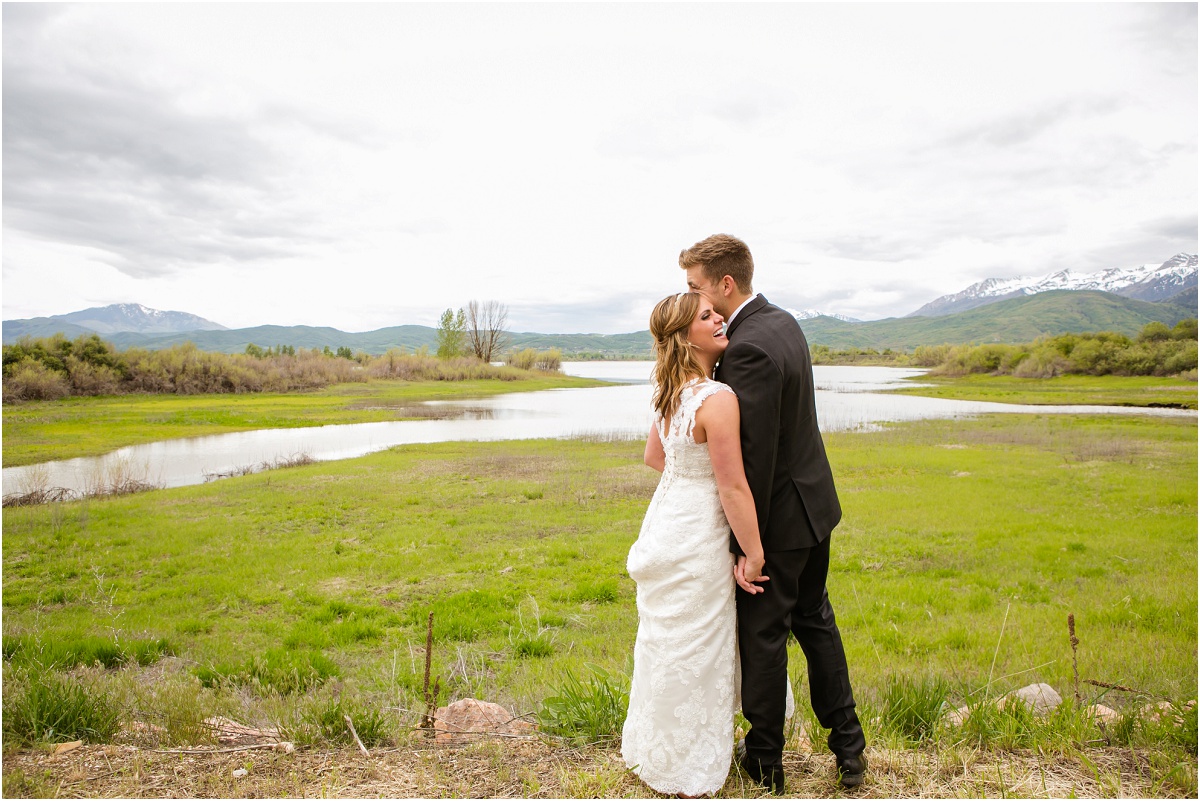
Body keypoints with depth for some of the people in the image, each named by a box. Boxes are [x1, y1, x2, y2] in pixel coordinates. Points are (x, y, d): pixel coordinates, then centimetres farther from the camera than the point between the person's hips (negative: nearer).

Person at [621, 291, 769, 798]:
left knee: (668, 645, 23)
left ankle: (655, 750, 43)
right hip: (698, 536, -9)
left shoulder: (670, 393, 3)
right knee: (696, 654, 8)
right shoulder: (717, 399, -24)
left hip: (666, 523, 9)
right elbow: (734, 489, -22)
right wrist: (754, 555, -13)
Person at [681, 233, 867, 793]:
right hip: (814, 501, 10)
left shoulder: (748, 348, -26)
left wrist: (745, 545, -21)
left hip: (778, 516, -9)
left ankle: (764, 759, 26)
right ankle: (847, 746, 34)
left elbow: (755, 456, -26)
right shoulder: (783, 322, 5)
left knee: (763, 636, 8)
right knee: (814, 620, 21)